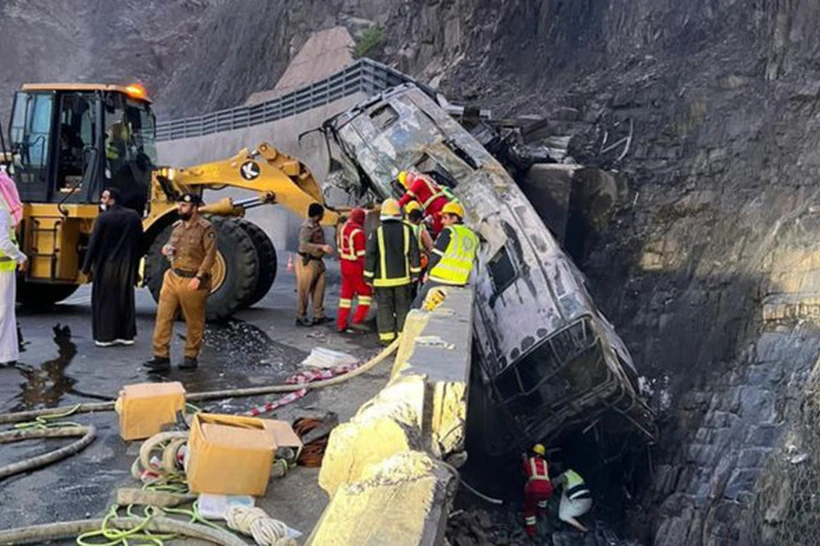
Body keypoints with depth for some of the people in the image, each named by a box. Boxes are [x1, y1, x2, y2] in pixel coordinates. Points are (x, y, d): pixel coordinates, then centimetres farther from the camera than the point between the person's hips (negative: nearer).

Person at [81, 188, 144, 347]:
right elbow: (139, 243, 6)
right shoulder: (134, 217, 2)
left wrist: (87, 267, -1)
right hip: (126, 267, 4)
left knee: (104, 300, 5)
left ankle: (104, 336, 8)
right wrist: (135, 266, 15)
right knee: (125, 299, 12)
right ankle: (127, 335, 16)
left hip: (105, 266, -4)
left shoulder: (104, 218, -12)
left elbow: (94, 244, -10)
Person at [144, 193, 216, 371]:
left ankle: (191, 357, 19)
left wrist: (199, 277, -22)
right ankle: (161, 357, 6)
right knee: (163, 318, 2)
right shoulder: (177, 226, 11)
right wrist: (167, 249, 1)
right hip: (172, 277, 7)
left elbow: (210, 255, -15)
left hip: (192, 281, -7)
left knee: (194, 322, 6)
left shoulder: (205, 228, -11)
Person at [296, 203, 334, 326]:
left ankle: (318, 316, 18)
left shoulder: (316, 225, 9)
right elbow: (304, 244, -31)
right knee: (304, 291, 0)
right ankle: (301, 317, 9)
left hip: (317, 261, 9)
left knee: (319, 289, 11)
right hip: (308, 262, -9)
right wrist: (322, 247, -37)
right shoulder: (307, 227, -20)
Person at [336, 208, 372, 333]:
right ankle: (358, 320, -1)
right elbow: (362, 254, -20)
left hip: (345, 265, 8)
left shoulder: (344, 228, 7)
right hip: (356, 267, -8)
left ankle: (341, 324, 15)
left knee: (346, 293, 13)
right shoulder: (358, 232, -20)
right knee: (366, 293, 4)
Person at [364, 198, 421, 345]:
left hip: (383, 278, -2)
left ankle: (387, 336, 6)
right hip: (402, 276, 2)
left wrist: (368, 276, 1)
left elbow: (370, 255, -7)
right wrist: (415, 272, 8)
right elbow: (414, 252, 0)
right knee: (402, 306, 11)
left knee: (384, 306, 6)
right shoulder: (406, 230, -2)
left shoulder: (377, 232, -8)